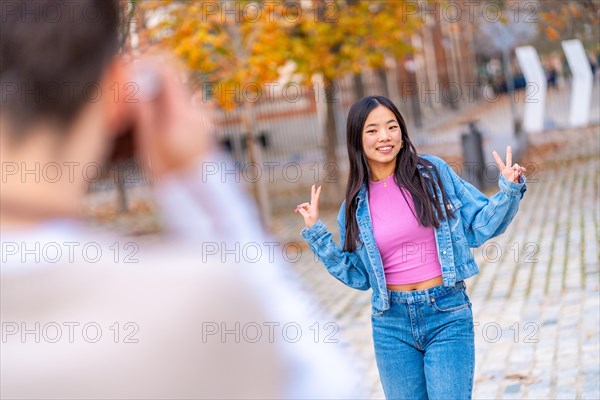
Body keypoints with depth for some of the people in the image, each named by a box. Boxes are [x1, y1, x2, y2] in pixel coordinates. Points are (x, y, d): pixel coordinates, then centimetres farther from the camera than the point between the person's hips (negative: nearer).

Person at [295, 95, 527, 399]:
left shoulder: (433, 171, -2)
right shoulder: (356, 203, 5)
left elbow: (478, 227, 3)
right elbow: (358, 276, 9)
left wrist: (509, 190, -11)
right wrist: (316, 233, 4)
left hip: (447, 316, -2)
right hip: (392, 322, 2)